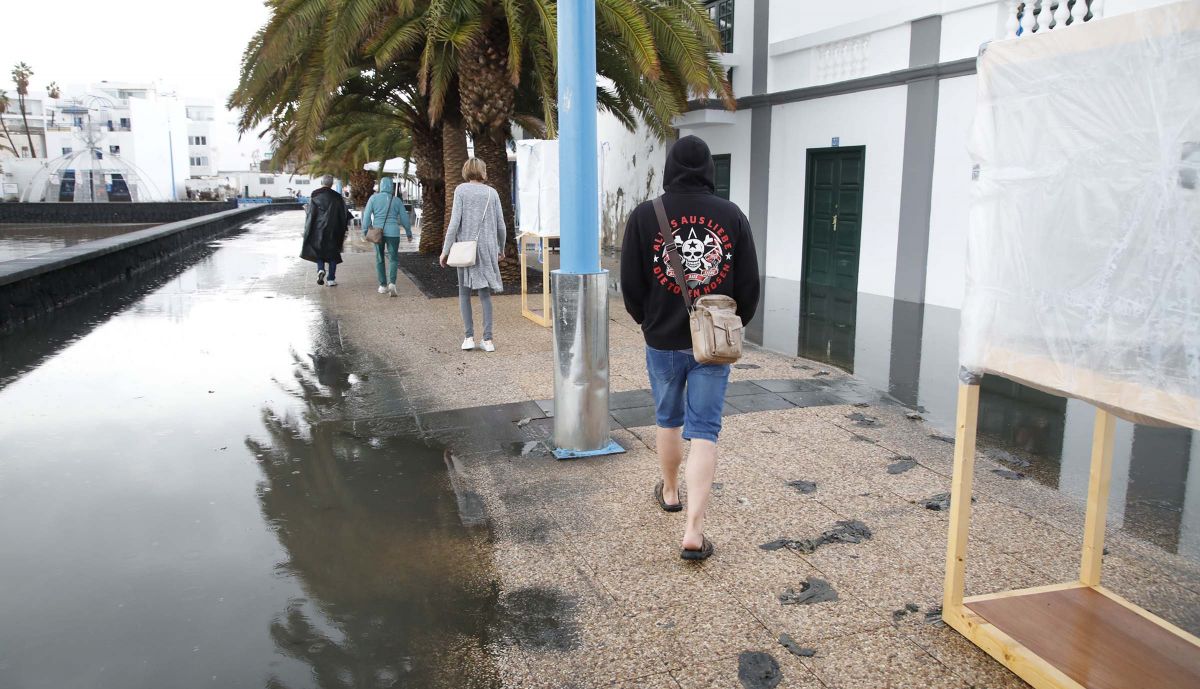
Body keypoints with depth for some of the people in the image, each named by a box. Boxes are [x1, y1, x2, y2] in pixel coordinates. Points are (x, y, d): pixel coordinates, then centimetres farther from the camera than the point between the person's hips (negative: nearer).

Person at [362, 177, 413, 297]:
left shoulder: (374, 198, 0)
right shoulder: (397, 201, 2)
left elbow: (367, 215, -4)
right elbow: (404, 218, 6)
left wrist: (365, 231, 2)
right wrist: (409, 233, 16)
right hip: (393, 232, -1)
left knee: (379, 259, 13)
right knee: (393, 258, 5)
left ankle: (383, 285, 14)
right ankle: (392, 283, -14)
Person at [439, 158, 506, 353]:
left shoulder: (461, 190, -2)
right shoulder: (492, 193, 5)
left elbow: (455, 222, -9)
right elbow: (501, 225, 5)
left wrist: (445, 250, -5)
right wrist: (500, 249, 20)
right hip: (487, 248, 2)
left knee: (464, 291, 10)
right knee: (485, 293, 7)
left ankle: (469, 337, 3)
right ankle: (488, 339, 2)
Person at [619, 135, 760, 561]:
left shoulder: (644, 215, -7)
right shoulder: (732, 215, -3)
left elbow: (631, 285, -3)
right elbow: (749, 284, 1)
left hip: (663, 340, 0)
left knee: (668, 420, 20)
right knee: (704, 432, 1)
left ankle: (670, 492, 42)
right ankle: (694, 531, -4)